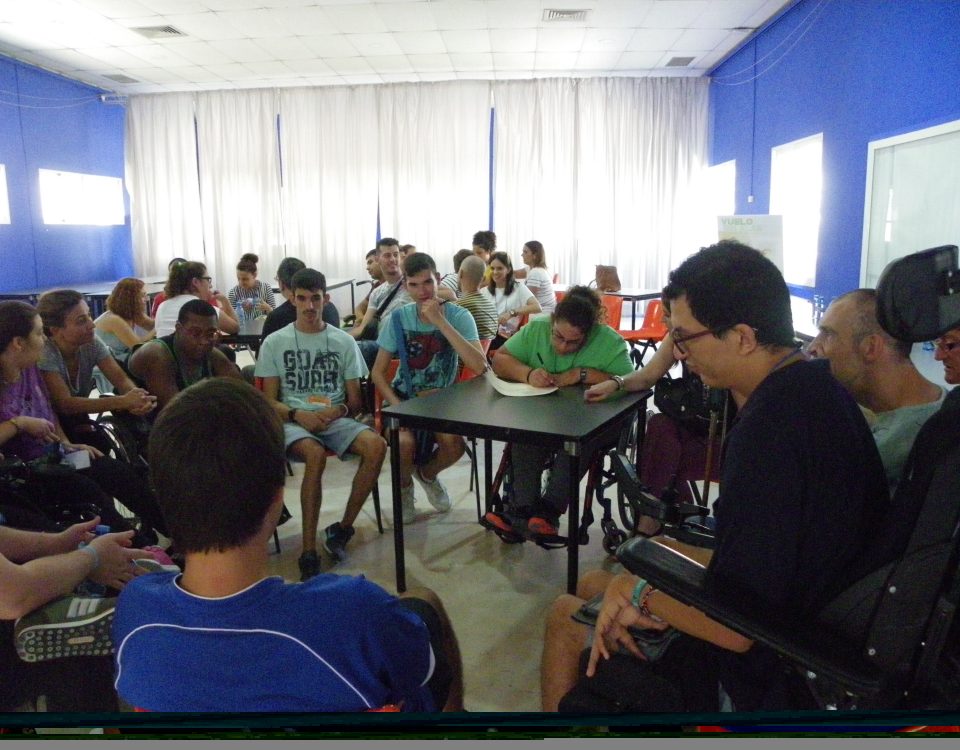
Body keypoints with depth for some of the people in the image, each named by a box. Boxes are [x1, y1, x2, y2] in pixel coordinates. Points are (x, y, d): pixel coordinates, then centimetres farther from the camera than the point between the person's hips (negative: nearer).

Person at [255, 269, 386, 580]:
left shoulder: (343, 341, 10)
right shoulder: (274, 342, 7)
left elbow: (355, 401, 11)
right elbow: (269, 401, 5)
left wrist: (339, 410, -13)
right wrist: (297, 414, -16)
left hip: (336, 419, 2)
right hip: (293, 421, -2)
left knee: (376, 446, -28)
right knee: (316, 454, -37)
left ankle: (342, 528, -12)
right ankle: (309, 552, -28)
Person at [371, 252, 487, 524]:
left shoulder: (458, 316, -10)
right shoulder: (399, 317, -5)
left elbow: (479, 365, -26)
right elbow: (378, 372, -1)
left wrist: (440, 321, -28)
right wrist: (397, 406, -19)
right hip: (404, 397, 0)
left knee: (454, 444, -30)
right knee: (405, 442, -31)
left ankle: (427, 474, 10)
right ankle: (404, 486, 8)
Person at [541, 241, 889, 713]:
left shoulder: (767, 429, -33)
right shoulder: (814, 386, -1)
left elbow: (735, 628, -29)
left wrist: (637, 592, -11)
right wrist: (641, 590, -3)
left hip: (765, 676, -9)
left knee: (565, 618, 5)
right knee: (593, 583, 19)